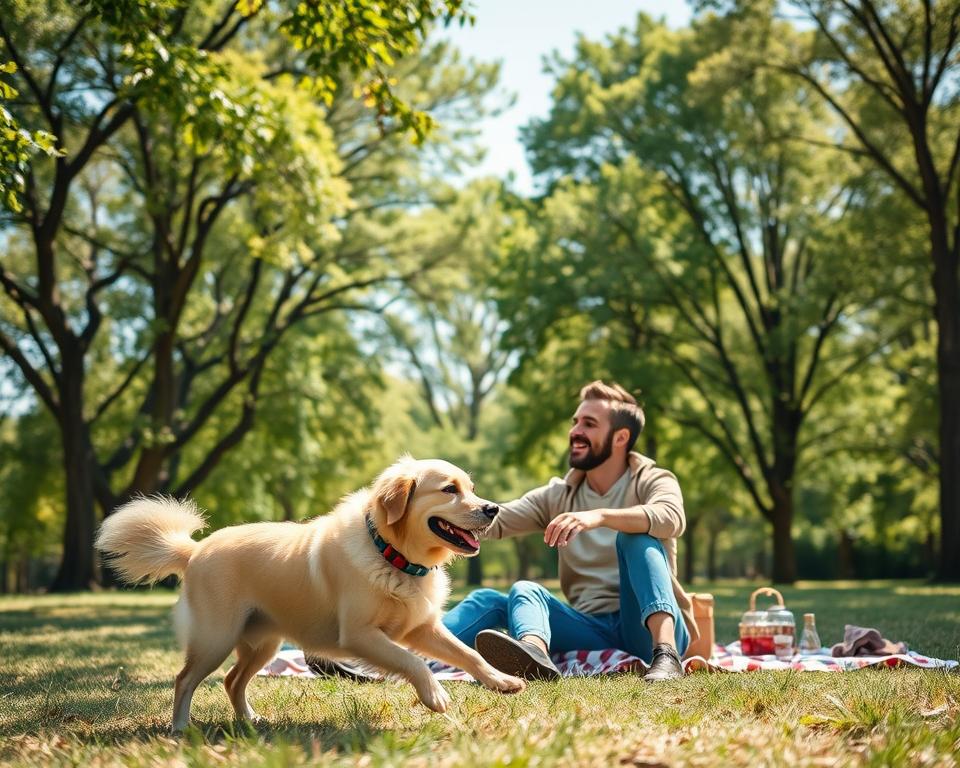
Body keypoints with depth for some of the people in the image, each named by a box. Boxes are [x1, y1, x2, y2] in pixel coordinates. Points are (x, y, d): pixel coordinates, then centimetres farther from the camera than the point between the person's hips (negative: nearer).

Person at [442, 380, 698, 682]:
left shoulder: (653, 481, 2)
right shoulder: (558, 496, 15)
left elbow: (671, 518, -23)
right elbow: (494, 521, 1)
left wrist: (599, 516, -39)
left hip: (651, 627, -3)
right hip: (593, 631, 4)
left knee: (636, 536, -25)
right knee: (524, 591, -20)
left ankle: (666, 654, -45)